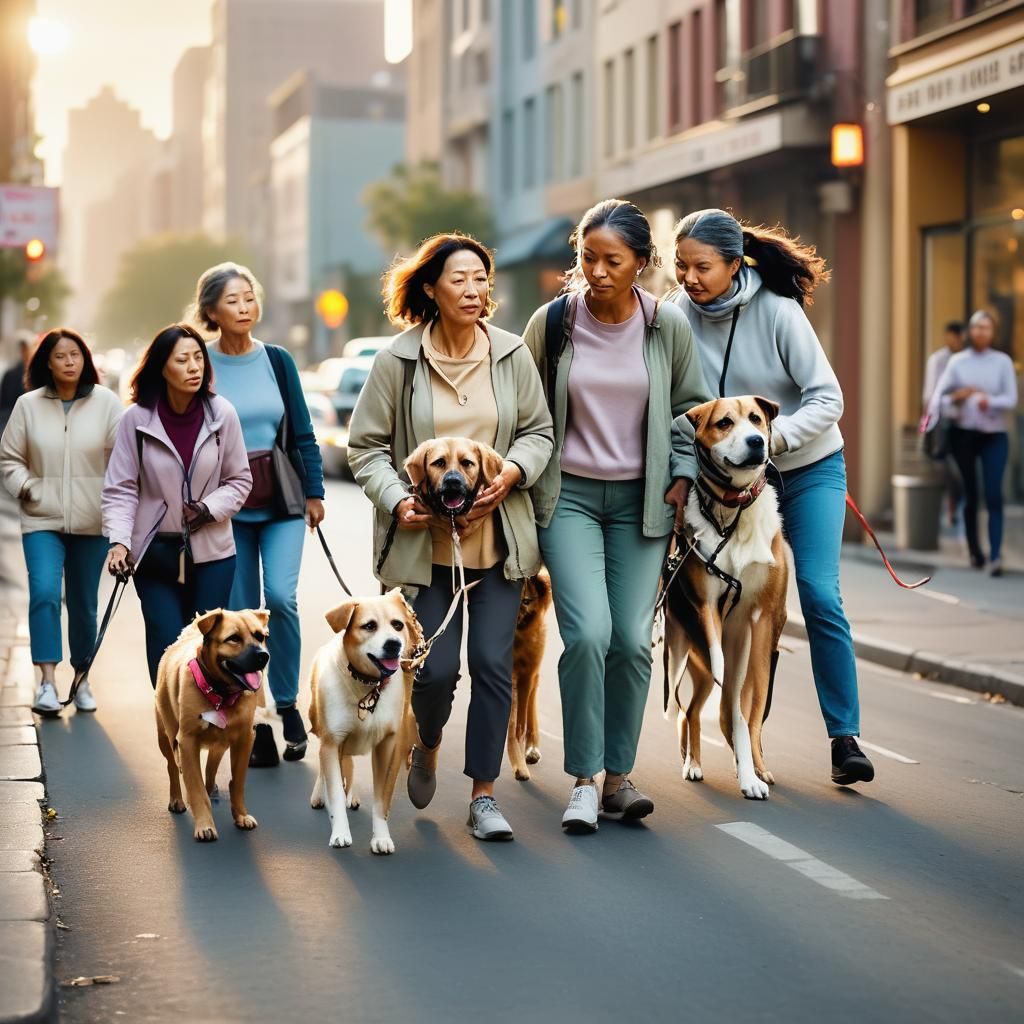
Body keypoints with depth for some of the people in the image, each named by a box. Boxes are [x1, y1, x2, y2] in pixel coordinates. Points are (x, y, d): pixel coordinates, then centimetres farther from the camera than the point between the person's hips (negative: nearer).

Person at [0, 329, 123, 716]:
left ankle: (81, 679, 25)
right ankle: (47, 682, -18)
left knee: (84, 603, 10)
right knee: (44, 593, -18)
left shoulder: (106, 402, -4)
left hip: (91, 523, 0)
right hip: (42, 520, 0)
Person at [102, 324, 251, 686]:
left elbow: (239, 479, 6)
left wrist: (209, 509, -11)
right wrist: (119, 541, -18)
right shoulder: (137, 419, -8)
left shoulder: (222, 414, -3)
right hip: (156, 551, -1)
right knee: (165, 644, -6)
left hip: (212, 551, 1)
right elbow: (120, 489, -5)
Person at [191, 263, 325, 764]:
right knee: (241, 616, 2)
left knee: (281, 597, -17)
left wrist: (314, 492, 4)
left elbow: (302, 433, 8)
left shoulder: (277, 360, 4)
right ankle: (257, 727, 10)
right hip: (225, 506, -1)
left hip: (281, 501, 1)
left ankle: (287, 703, 1)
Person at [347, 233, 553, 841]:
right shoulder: (399, 359, -5)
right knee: (436, 667, -3)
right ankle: (427, 747, 32)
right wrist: (397, 501, -14)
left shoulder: (511, 353, 2)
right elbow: (367, 445, 0)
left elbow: (539, 431, 10)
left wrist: (513, 472, -9)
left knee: (494, 663, -1)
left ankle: (484, 796, 10)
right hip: (426, 540, -2)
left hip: (498, 536, 2)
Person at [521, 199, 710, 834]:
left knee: (633, 640, -2)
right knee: (588, 633, -15)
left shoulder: (668, 326, -2)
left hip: (642, 499, 1)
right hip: (569, 495, -1)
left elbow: (692, 407, 11)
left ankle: (619, 776, 11)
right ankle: (584, 781, -4)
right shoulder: (551, 323, -4)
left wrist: (683, 477, 2)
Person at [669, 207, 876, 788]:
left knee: (819, 595, -11)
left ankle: (846, 737, -6)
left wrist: (773, 436, -33)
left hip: (809, 468, -3)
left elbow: (827, 398, -18)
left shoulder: (776, 310, -19)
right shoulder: (679, 312, -10)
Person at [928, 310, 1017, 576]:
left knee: (994, 494, -13)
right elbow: (940, 395, -1)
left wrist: (991, 401, -23)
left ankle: (995, 555, -20)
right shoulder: (957, 362, 5)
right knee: (970, 494, 8)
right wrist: (957, 397, -21)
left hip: (995, 435, -1)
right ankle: (974, 551, 22)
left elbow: (1011, 399, -4)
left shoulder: (1003, 362, 3)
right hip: (964, 433, 1)